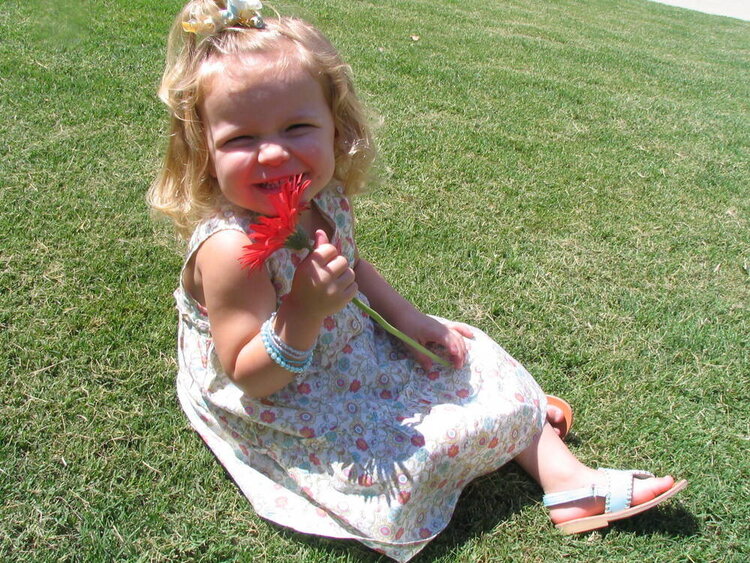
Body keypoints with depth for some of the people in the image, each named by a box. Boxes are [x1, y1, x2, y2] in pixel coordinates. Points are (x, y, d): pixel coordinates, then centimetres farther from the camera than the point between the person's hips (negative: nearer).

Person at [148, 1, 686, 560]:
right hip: (284, 404, -7)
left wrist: (405, 315, 1)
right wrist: (301, 314, -43)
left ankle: (567, 478, 19)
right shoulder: (230, 248, -33)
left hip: (353, 345, 8)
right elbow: (247, 377, -28)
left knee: (469, 356, 7)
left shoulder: (323, 199, -10)